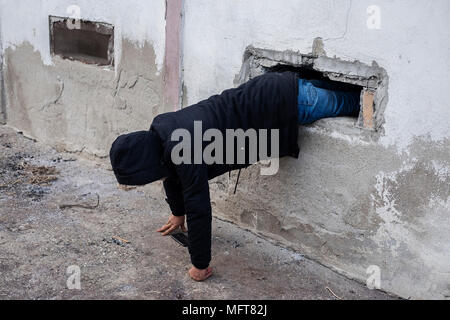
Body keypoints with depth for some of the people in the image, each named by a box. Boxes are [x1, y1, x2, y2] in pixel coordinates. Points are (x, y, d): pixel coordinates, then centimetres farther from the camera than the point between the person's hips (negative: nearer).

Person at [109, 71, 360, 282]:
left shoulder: (183, 151, -34)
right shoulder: (158, 131, -5)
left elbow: (199, 208, -29)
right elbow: (171, 173, 16)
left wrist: (201, 266, -18)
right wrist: (178, 213, 29)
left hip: (288, 102, -7)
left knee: (347, 102, 17)